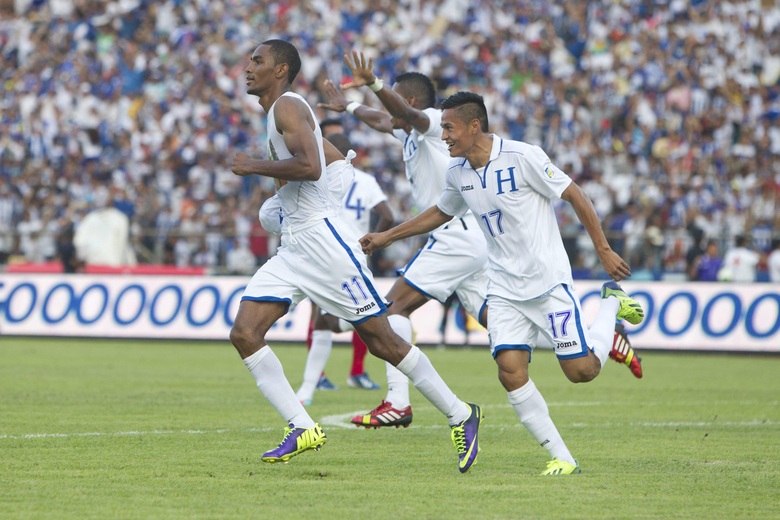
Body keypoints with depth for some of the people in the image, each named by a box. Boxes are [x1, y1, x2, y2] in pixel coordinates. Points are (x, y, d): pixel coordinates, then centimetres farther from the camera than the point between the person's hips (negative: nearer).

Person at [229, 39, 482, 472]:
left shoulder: (288, 106, -10)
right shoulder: (275, 114, 20)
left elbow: (309, 166, -25)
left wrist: (253, 167, -17)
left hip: (323, 238, -10)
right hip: (293, 248, 10)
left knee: (382, 341, -4)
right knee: (244, 333, -7)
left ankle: (460, 416, 8)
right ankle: (301, 429, -7)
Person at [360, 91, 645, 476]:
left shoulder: (522, 157, -16)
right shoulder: (457, 173, 4)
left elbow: (574, 196, -10)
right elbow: (440, 213, 24)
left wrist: (604, 251, -9)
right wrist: (387, 237, 24)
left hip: (548, 280, -5)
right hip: (504, 289, 5)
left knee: (581, 370, -6)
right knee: (510, 369, -14)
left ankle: (612, 302, 25)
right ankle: (562, 458, -6)